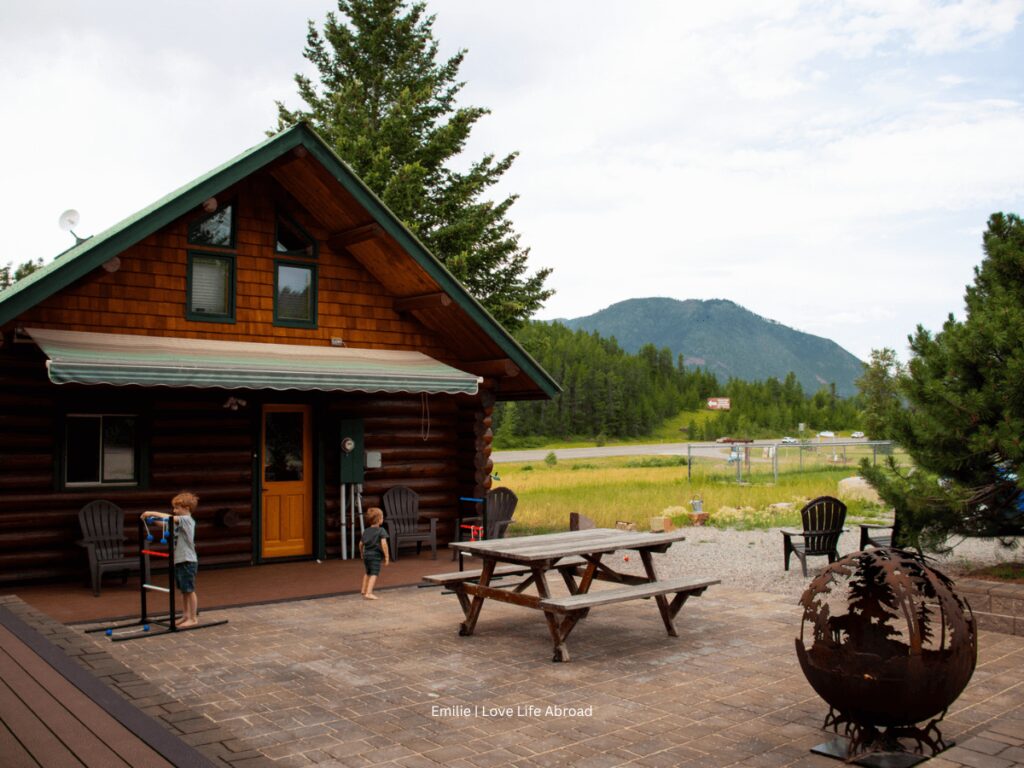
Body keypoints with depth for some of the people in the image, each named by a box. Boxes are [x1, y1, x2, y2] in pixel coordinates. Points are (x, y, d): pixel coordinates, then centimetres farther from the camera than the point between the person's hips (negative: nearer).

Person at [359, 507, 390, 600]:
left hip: (366, 554, 7)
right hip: (376, 555, -7)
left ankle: (364, 590, 37)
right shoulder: (381, 531, -11)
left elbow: (361, 544, 16)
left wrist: (361, 553, 33)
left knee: (367, 573, 25)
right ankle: (369, 593, -18)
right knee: (374, 574, -7)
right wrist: (386, 556, -14)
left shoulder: (366, 531, 10)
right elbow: (383, 543, -20)